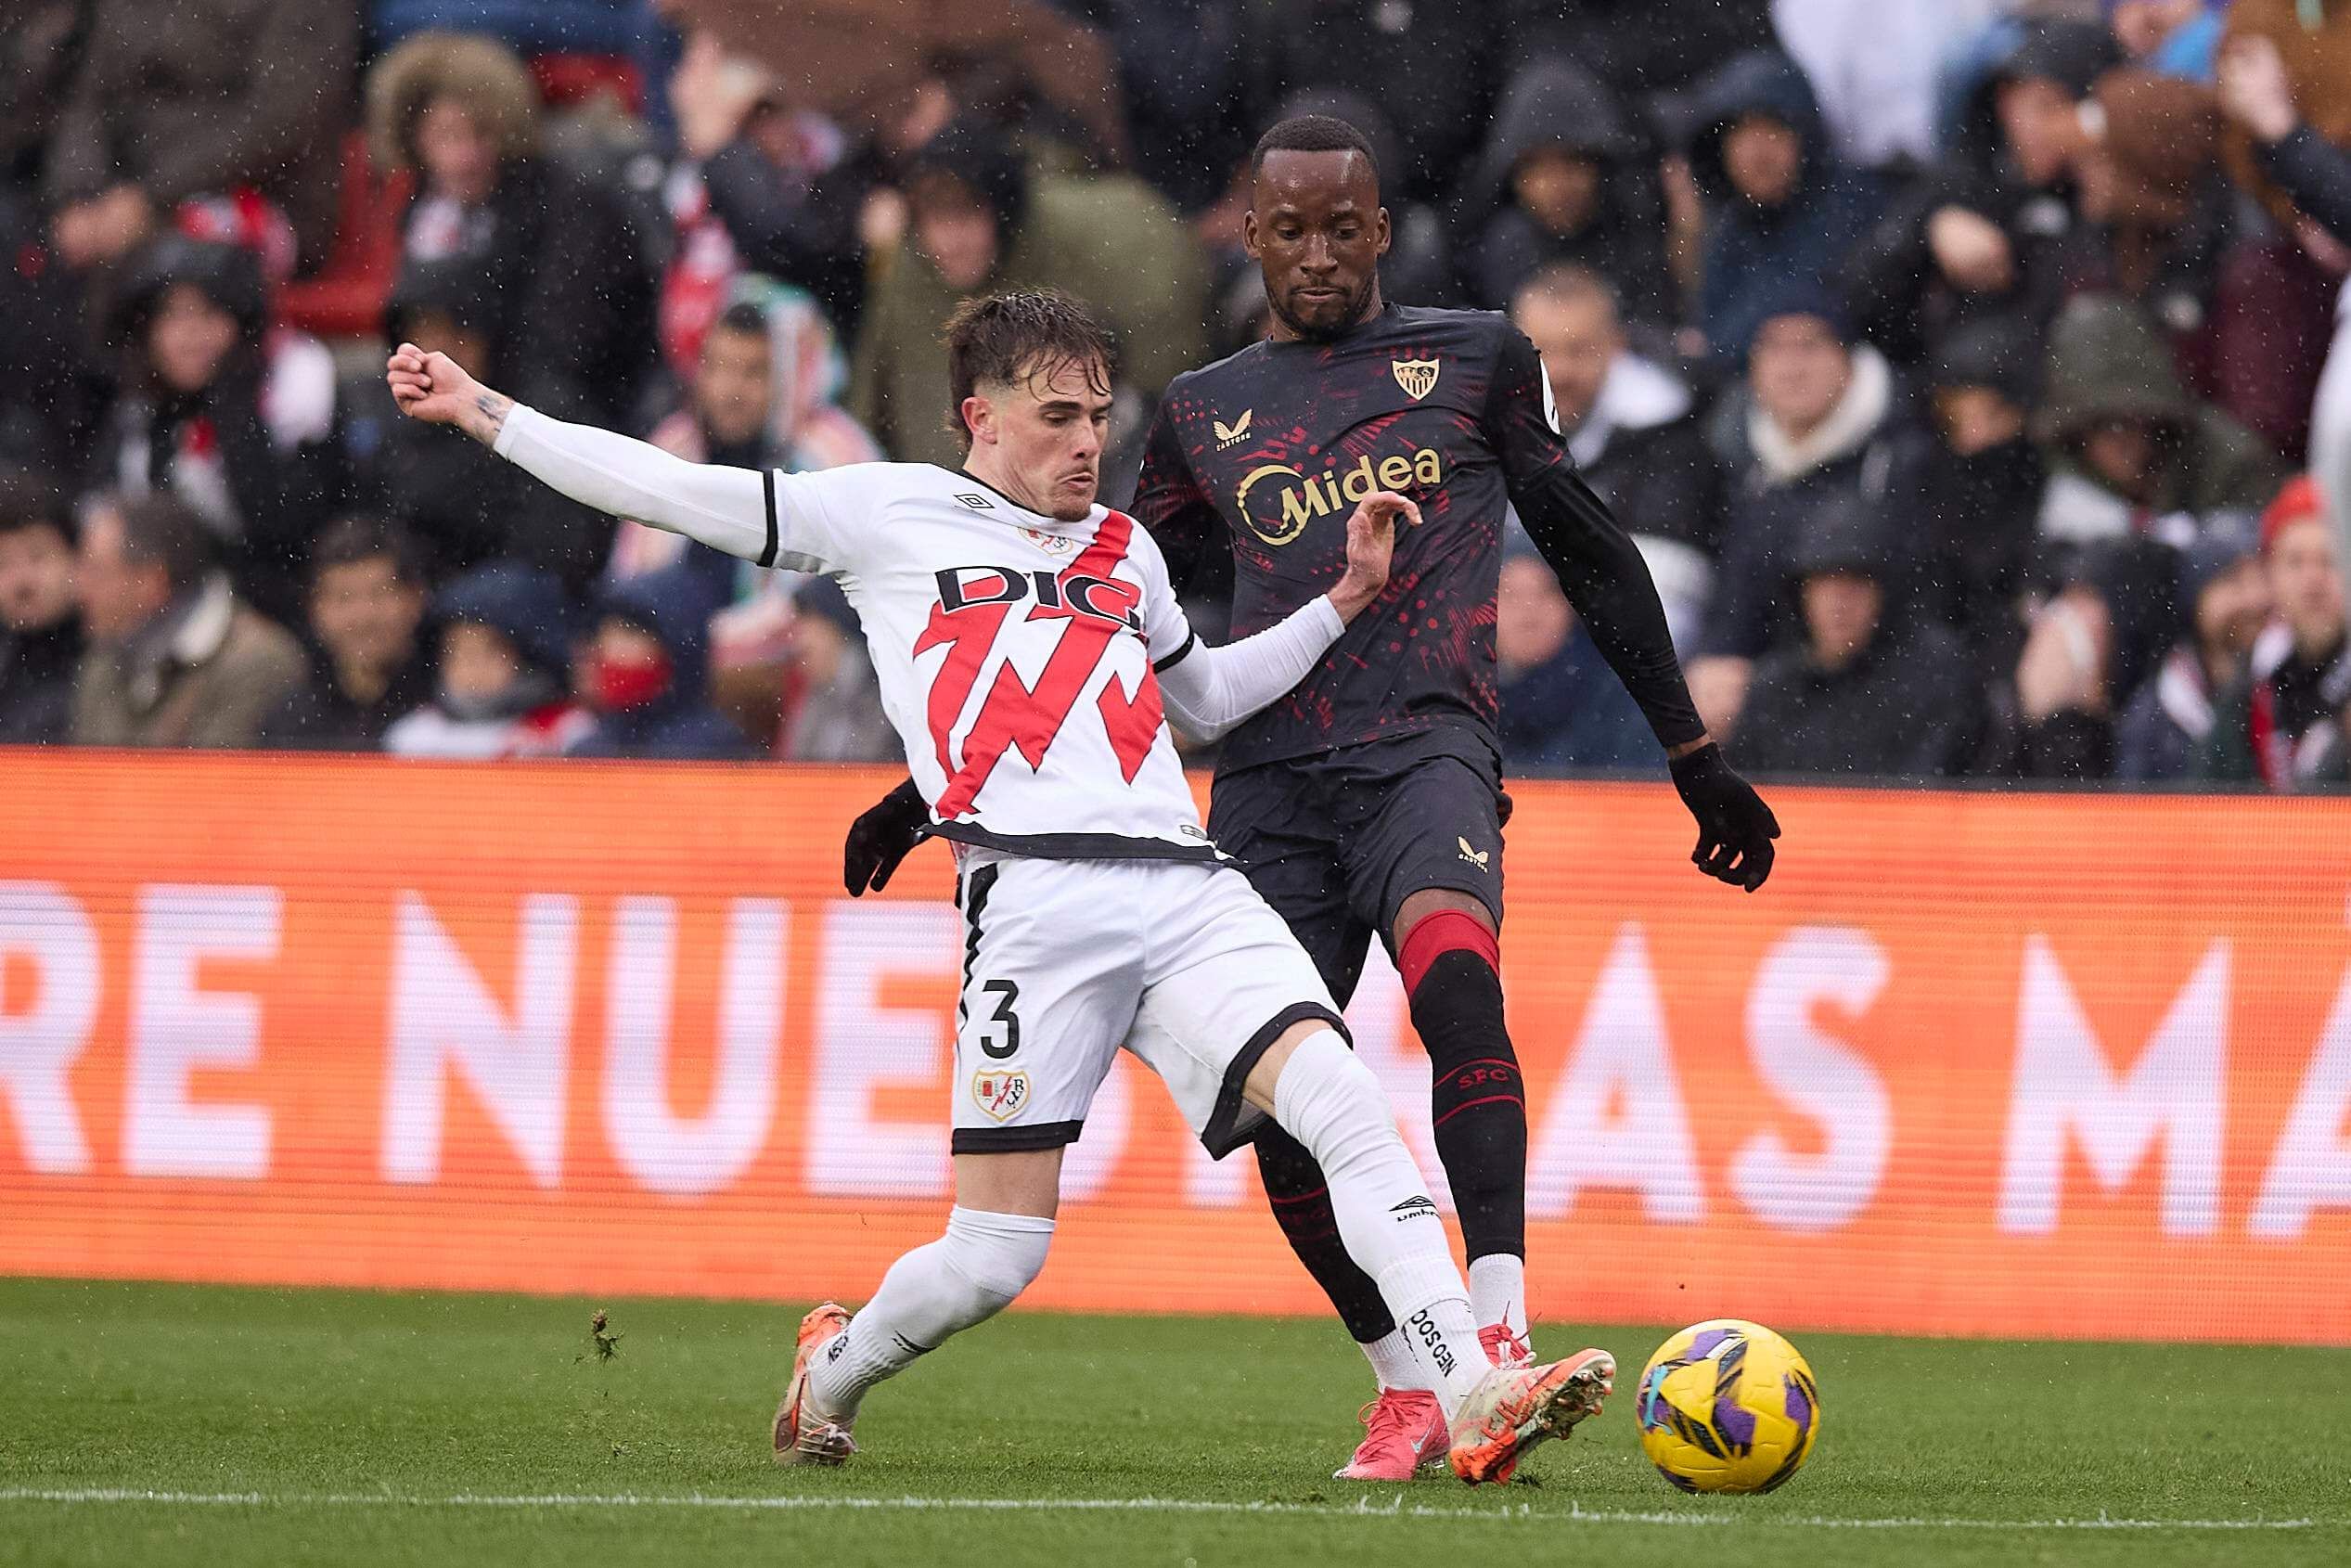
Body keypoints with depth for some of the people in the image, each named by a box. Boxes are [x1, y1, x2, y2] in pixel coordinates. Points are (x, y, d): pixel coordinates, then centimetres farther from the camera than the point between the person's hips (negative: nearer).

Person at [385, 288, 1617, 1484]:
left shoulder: (1124, 548, 27)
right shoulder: (888, 513, 14)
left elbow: (1208, 696, 43)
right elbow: (667, 490, 16)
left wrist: (1347, 598, 33)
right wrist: (478, 410, 15)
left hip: (1189, 888, 4)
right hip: (1034, 894, -4)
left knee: (1344, 1102, -19)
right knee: (994, 1261, -6)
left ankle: (1474, 1397, -24)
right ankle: (833, 1373, 25)